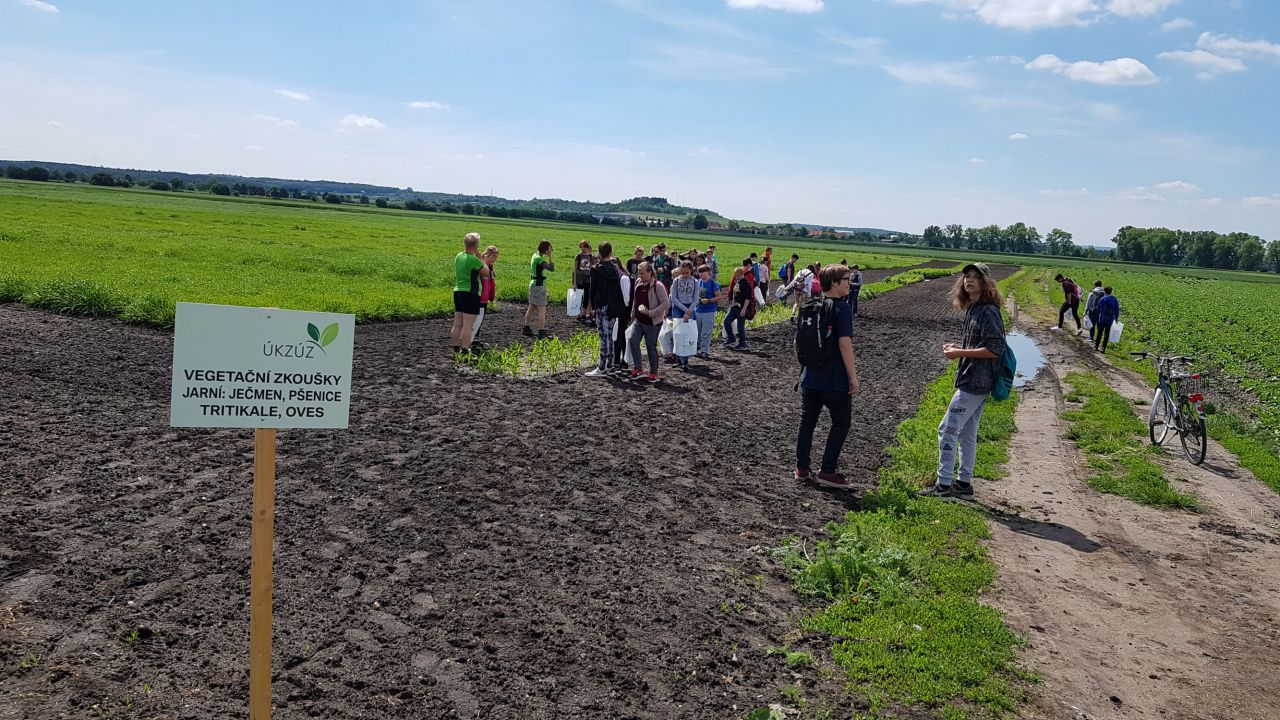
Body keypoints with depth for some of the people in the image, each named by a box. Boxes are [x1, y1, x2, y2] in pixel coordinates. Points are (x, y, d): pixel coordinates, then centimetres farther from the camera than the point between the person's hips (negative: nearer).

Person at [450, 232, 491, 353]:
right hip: (471, 294, -8)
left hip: (458, 292, 8)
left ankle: (456, 348, 18)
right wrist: (480, 258, 2)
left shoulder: (458, 257, 8)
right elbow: (486, 273, -7)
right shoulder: (474, 260, -16)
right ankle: (465, 350, -5)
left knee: (457, 324, 12)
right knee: (468, 325, -5)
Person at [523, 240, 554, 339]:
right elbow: (551, 268, -23)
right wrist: (550, 256, -17)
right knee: (542, 308, -9)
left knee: (531, 307, 16)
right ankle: (542, 332, -11)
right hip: (539, 285, -10)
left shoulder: (535, 255, 10)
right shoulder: (539, 258, -18)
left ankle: (526, 328, 25)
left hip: (533, 283, 10)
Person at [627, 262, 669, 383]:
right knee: (633, 340, -9)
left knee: (651, 346, 1)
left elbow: (666, 303, -17)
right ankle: (637, 368, 4)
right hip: (638, 320, 6)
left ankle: (653, 372, 15)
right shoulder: (638, 284, 6)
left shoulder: (657, 286, -14)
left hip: (652, 322, -6)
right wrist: (633, 316, 16)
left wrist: (650, 313, -21)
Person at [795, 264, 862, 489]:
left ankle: (802, 468, 18)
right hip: (835, 380, -6)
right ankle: (827, 471, 6)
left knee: (807, 421, 13)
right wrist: (853, 377, -15)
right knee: (841, 422, 7)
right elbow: (845, 343, -19)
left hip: (810, 377, 6)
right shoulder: (842, 308, -13)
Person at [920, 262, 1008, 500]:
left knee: (947, 430, -7)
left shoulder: (988, 311, -17)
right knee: (967, 433, 15)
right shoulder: (972, 309, 13)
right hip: (973, 381, 10)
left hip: (975, 383, -10)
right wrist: (958, 347, 6)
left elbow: (995, 349, -22)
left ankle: (944, 485, -2)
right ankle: (964, 483, 23)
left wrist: (961, 353, -19)